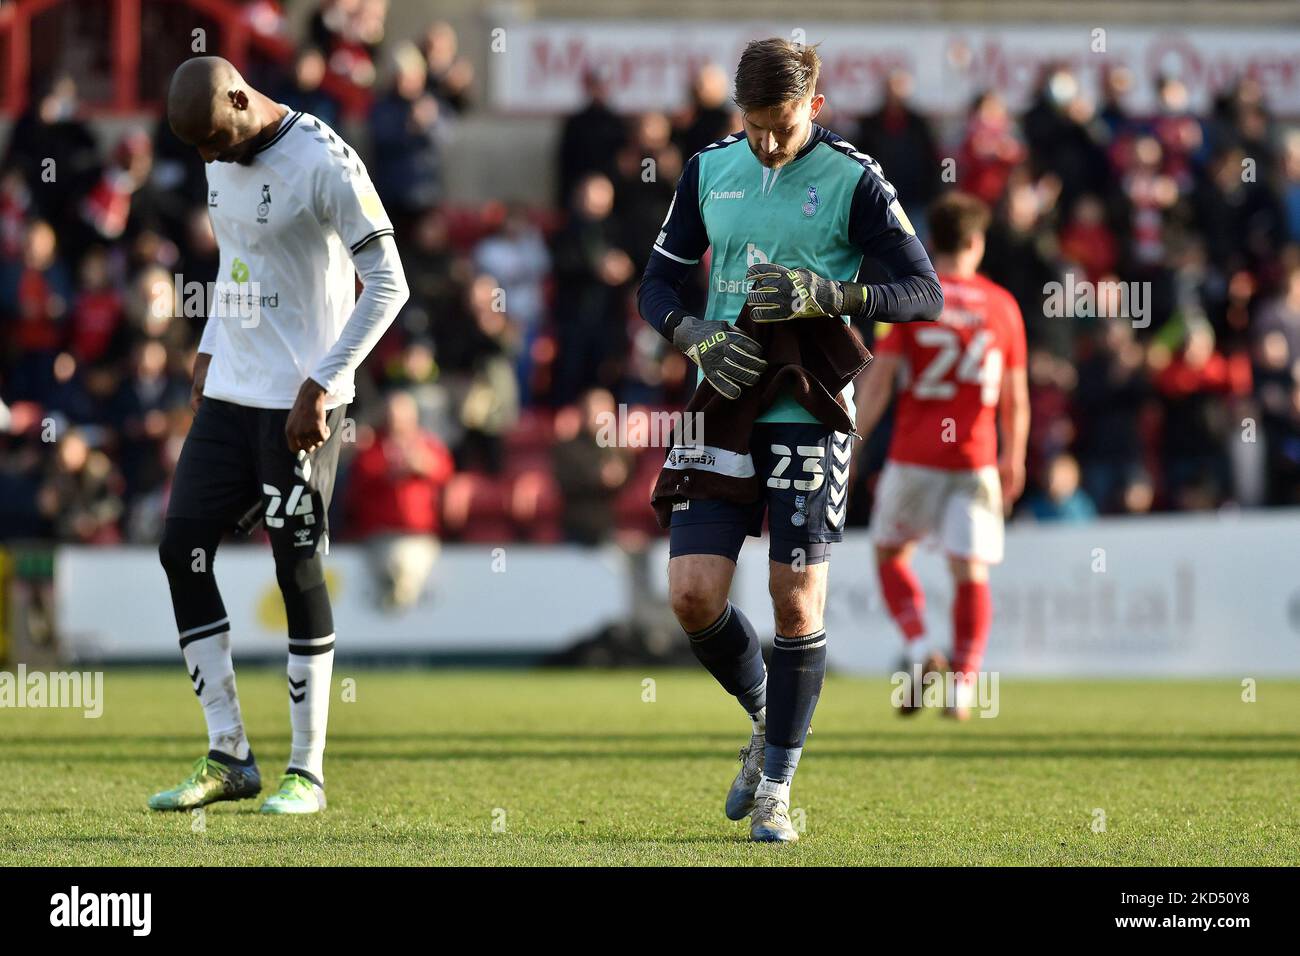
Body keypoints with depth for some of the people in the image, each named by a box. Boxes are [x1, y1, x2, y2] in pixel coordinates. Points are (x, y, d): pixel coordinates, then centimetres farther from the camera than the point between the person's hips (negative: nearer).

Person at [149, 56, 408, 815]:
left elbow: (388, 286, -16)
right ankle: (228, 758, 10)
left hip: (298, 405, -8)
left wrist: (320, 387, -18)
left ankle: (309, 771, 5)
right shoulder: (223, 161, 9)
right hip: (230, 394, 8)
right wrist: (210, 352, 16)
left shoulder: (324, 165, -16)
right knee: (182, 551, 3)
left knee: (298, 570, -5)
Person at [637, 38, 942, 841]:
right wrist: (701, 338, -7)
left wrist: (826, 295, -23)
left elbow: (925, 292, -9)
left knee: (797, 602, -4)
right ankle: (767, 721, 23)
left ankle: (776, 787, 9)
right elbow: (659, 285, 14)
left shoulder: (852, 180, -5)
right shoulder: (710, 170, 8)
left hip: (808, 413, -4)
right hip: (725, 401, 4)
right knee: (694, 596, -5)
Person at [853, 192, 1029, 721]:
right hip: (975, 459, 1)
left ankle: (919, 650, -3)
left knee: (890, 553, 16)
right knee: (970, 573, 3)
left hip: (914, 454, -1)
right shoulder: (1002, 305, 5)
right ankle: (963, 687, -6)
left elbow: (878, 380, -6)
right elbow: (1016, 398, 9)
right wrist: (1014, 459, 21)